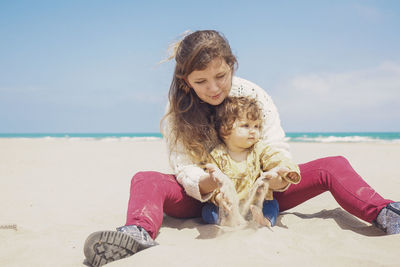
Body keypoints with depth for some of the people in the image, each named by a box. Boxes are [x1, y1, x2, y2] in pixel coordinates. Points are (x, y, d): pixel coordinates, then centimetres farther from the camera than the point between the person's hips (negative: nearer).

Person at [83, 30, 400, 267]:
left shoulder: (255, 96, -10)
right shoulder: (178, 114, -11)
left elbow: (278, 149, -15)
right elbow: (184, 170, -19)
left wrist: (279, 175, -40)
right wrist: (208, 183, -43)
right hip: (205, 198, -1)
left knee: (334, 166, -13)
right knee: (146, 180, -28)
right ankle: (140, 233, -57)